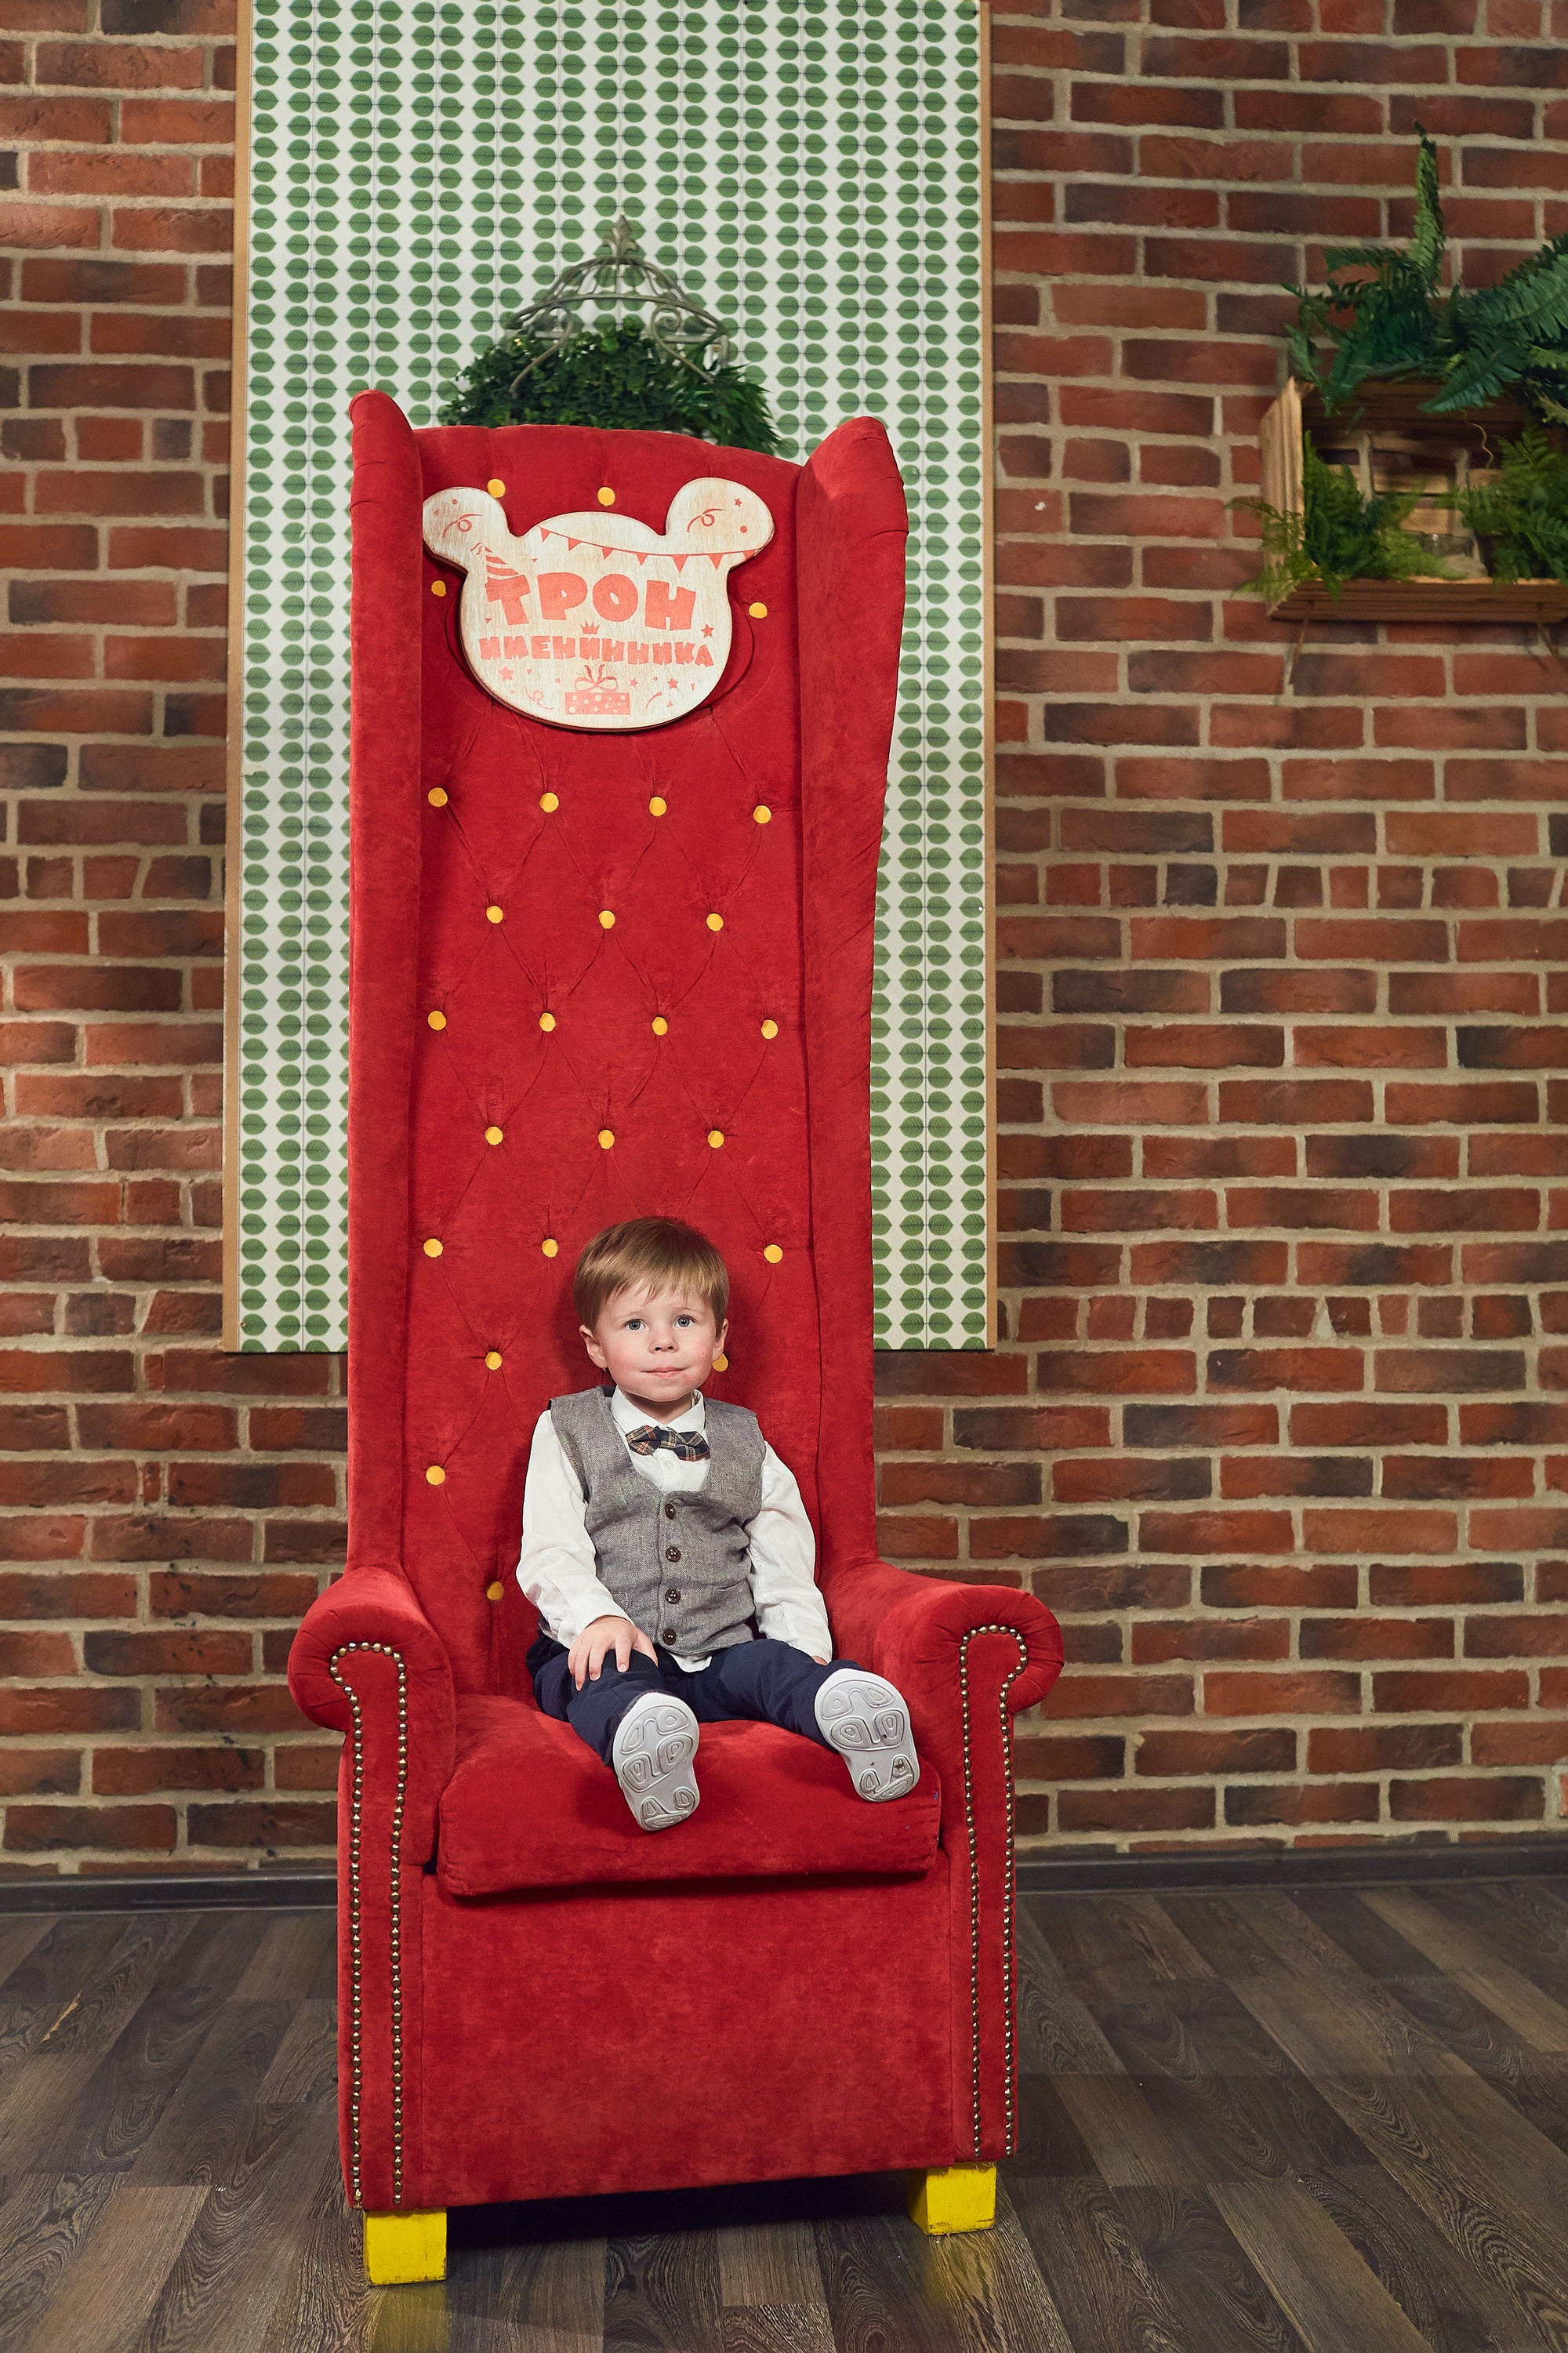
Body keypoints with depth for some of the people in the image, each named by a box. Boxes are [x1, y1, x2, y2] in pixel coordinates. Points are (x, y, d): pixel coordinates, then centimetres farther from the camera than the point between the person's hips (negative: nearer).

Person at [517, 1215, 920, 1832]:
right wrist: (599, 1618, -21)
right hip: (602, 1648, -3)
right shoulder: (565, 1434, 8)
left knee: (773, 1665, -28)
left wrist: (803, 1640, -5)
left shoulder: (745, 1447, 16)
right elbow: (550, 1556, -2)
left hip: (720, 1652, 3)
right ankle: (639, 1737, -65)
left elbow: (784, 1565, 14)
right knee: (609, 1680, -36)